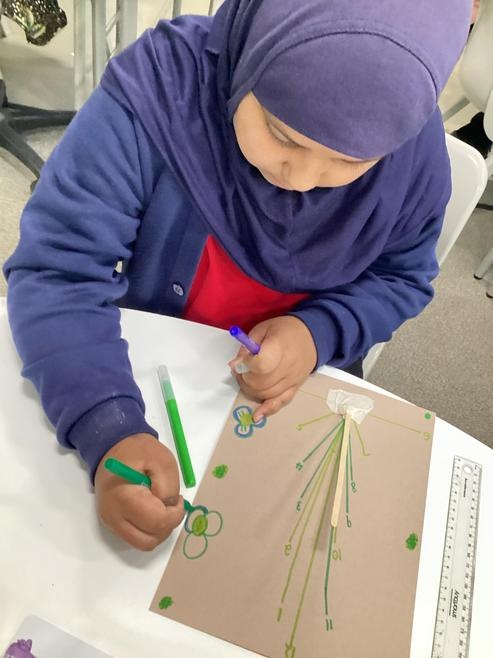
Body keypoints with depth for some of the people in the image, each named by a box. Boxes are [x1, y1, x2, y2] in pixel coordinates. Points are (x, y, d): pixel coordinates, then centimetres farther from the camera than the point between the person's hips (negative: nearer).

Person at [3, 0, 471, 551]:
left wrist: (321, 331, -24)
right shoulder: (156, 88, -27)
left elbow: (401, 277, -4)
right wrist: (108, 431, -42)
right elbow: (55, 270, -27)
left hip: (302, 382, 1)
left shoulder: (418, 146, -17)